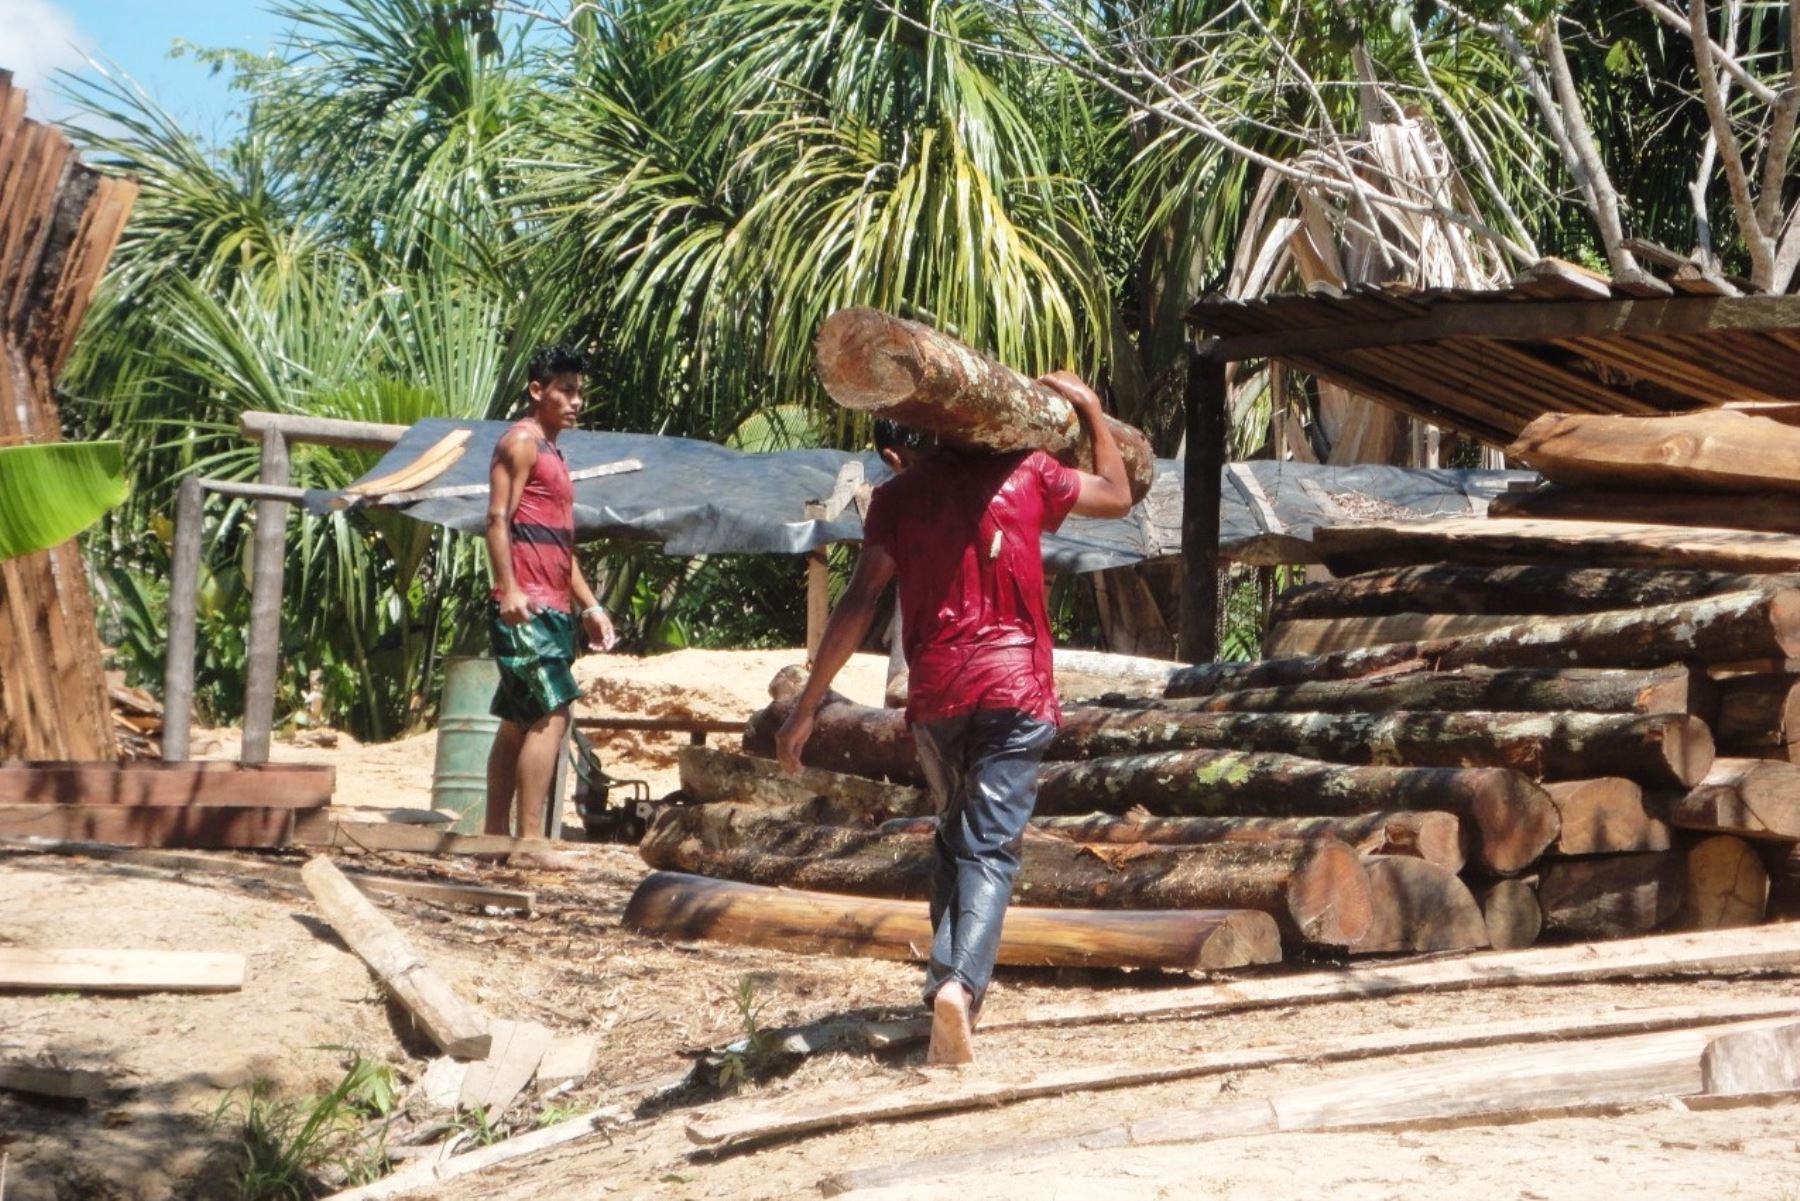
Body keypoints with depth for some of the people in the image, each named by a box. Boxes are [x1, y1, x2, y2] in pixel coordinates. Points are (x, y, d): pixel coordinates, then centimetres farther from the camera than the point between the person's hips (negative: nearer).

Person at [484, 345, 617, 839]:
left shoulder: (552, 454, 24)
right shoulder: (521, 442, -4)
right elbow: (498, 518, -14)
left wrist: (590, 606, 21)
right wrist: (510, 589, -23)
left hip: (552, 610, 10)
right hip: (526, 607, -10)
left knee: (519, 722, 10)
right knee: (552, 714, -16)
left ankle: (496, 835, 13)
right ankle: (530, 837, -19)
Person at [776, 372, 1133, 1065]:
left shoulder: (898, 498, 4)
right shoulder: (1023, 474, 8)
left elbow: (859, 602, -2)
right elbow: (1117, 496, 23)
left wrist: (806, 706, -1)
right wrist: (1089, 408, 36)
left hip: (935, 694, 1)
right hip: (1015, 684, -1)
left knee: (955, 837, 20)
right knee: (991, 848, -6)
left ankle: (948, 979, 12)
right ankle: (961, 981, -28)